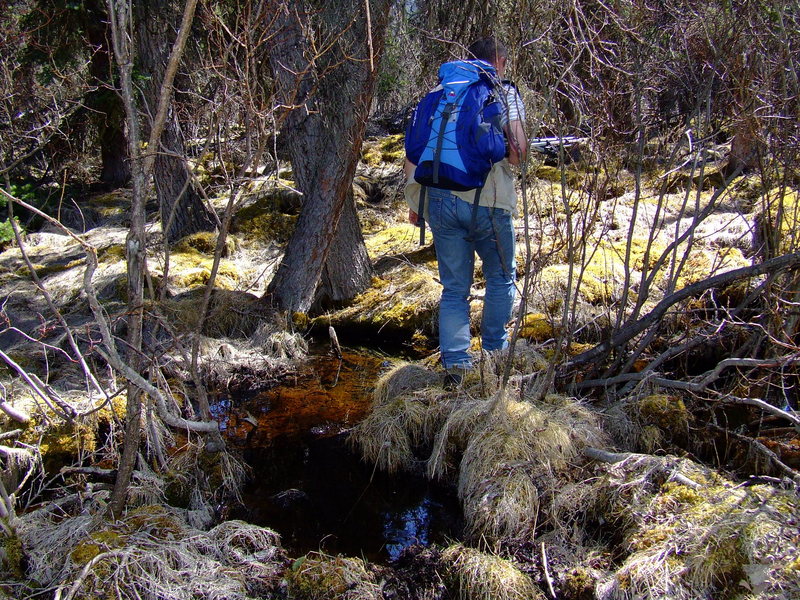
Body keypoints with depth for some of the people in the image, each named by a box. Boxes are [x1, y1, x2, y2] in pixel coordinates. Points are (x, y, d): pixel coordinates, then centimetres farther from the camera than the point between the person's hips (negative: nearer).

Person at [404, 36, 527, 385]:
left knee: (454, 287, 13)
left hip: (438, 198, 4)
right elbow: (517, 154, -7)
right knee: (501, 277, 18)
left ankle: (455, 363, 10)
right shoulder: (503, 92, 4)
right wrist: (520, 150, 16)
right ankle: (493, 353, 23)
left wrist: (414, 201, 16)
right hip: (487, 199, -3)